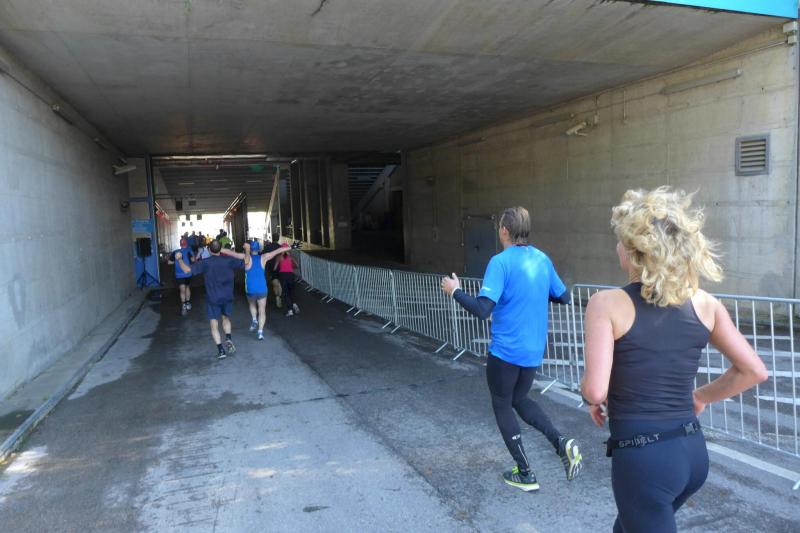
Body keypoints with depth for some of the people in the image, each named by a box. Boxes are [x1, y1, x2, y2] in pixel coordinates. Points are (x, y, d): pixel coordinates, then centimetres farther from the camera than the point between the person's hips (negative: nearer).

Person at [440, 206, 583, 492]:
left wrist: (455, 291, -9)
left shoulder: (501, 261, -17)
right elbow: (564, 297, 13)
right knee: (520, 399, 25)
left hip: (505, 350, -6)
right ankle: (562, 443, 6)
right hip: (534, 350, 7)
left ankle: (525, 474, 20)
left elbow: (482, 310, -23)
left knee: (502, 406, 14)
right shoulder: (543, 259, 3)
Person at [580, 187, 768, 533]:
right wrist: (700, 397, 16)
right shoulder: (704, 303, 0)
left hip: (643, 456, -7)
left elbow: (596, 389, -22)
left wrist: (592, 400, 0)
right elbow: (754, 371, 5)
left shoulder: (607, 303, -15)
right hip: (693, 451, 7)